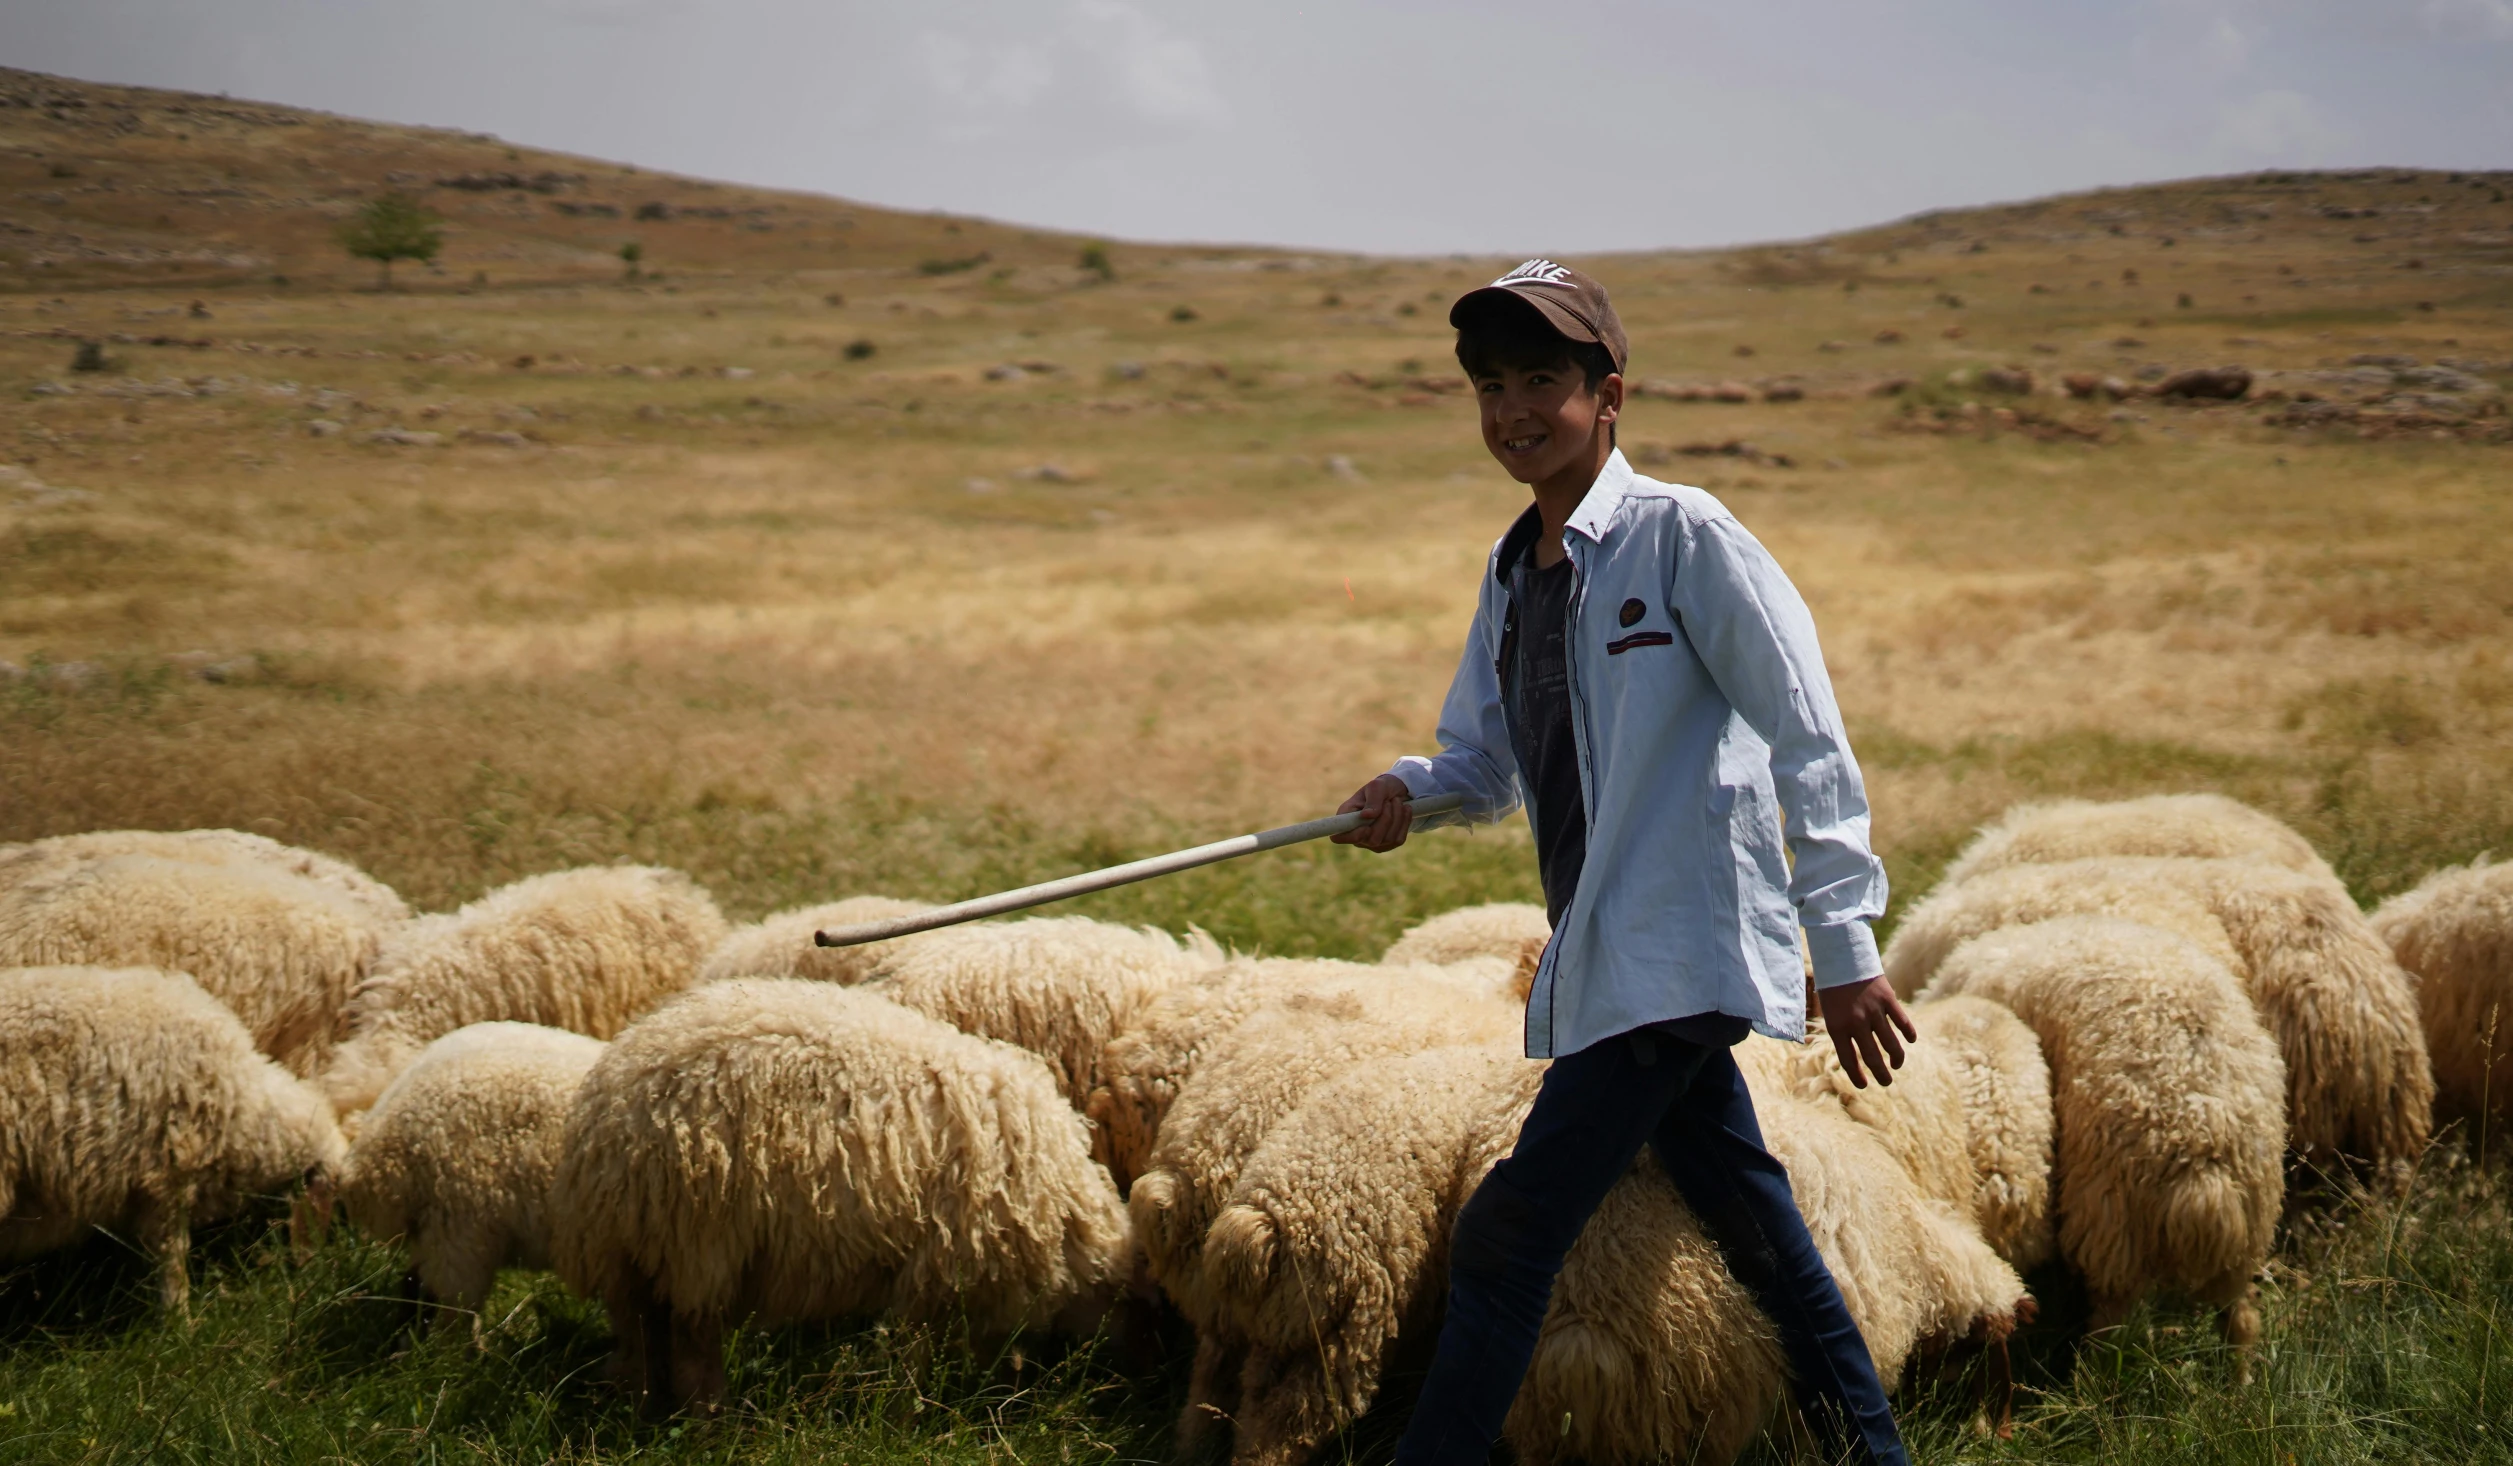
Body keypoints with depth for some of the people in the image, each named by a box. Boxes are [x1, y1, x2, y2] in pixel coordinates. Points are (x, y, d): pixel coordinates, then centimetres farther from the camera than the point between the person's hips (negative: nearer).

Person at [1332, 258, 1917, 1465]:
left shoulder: (1684, 536, -11)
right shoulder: (1514, 572, 13)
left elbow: (1808, 740, -13)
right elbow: (1487, 763, 20)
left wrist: (1844, 943, -16)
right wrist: (1407, 790, -3)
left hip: (1680, 952, -8)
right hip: (1610, 960, 8)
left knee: (1509, 1238, -10)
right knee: (1750, 1224, 16)